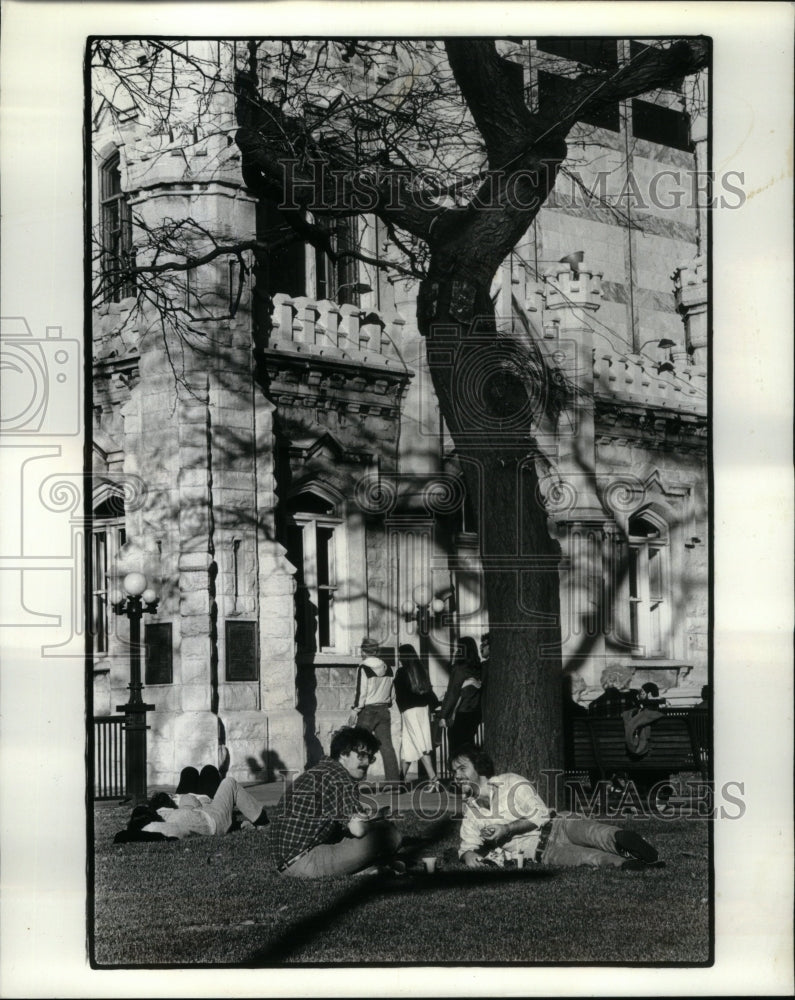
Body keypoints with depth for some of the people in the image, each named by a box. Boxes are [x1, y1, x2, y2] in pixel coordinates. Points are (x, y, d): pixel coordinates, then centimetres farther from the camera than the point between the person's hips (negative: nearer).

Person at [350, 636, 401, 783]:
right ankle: (394, 778, 3)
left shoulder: (364, 668, -13)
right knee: (386, 745, 6)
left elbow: (361, 692, -14)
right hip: (383, 710, 5)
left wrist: (356, 710, -8)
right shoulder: (388, 669, 6)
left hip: (367, 711, -5)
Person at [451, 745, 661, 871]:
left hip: (555, 827, 0)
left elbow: (539, 814, -3)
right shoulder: (470, 809, 16)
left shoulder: (510, 783, 2)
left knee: (590, 832, -37)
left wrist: (507, 828, -12)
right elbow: (468, 844, 21)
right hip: (540, 852, 0)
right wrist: (468, 854, -5)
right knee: (588, 858, -32)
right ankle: (626, 865, -58)